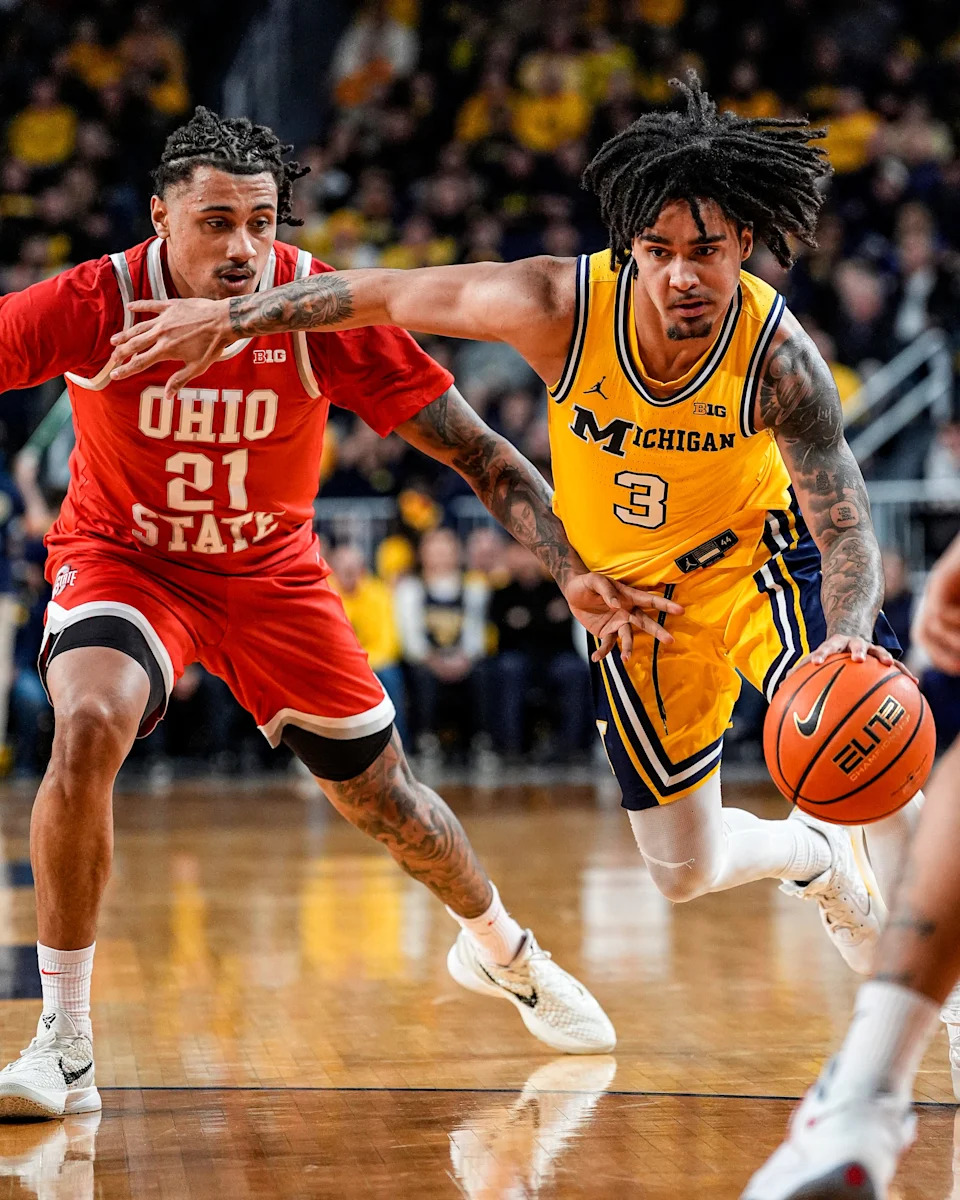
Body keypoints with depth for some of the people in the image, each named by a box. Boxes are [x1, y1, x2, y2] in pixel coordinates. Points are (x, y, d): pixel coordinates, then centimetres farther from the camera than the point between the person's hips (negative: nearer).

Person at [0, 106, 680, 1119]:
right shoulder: (93, 305, -26)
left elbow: (478, 452, -18)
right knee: (89, 728, -32)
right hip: (124, 559, -2)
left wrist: (573, 574, -27)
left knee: (379, 798, 11)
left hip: (270, 571, 2)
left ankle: (501, 948, 46)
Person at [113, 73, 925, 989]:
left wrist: (846, 642, -54)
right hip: (627, 581, 2)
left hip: (753, 550, -2)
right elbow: (388, 296, -15)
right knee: (684, 873, 7)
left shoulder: (778, 354, -31)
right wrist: (229, 316, -10)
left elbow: (848, 532, -33)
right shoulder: (561, 306, -29)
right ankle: (813, 856, 41)